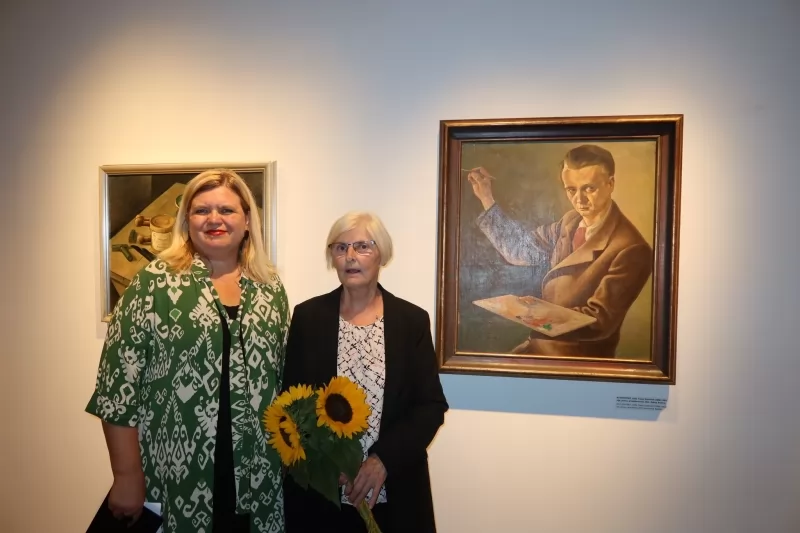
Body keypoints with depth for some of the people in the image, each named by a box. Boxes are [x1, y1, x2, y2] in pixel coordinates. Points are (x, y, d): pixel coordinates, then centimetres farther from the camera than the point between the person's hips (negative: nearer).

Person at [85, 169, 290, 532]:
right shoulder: (154, 282, -7)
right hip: (174, 479, -3)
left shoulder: (270, 287, 4)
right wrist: (127, 476, -8)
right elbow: (118, 379, -8)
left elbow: (284, 376, 8)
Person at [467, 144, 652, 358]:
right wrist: (486, 198, 6)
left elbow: (599, 321, -22)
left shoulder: (631, 249, -21)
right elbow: (522, 248, 11)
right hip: (540, 344, 6)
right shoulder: (571, 221, 2)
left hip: (580, 360, -6)